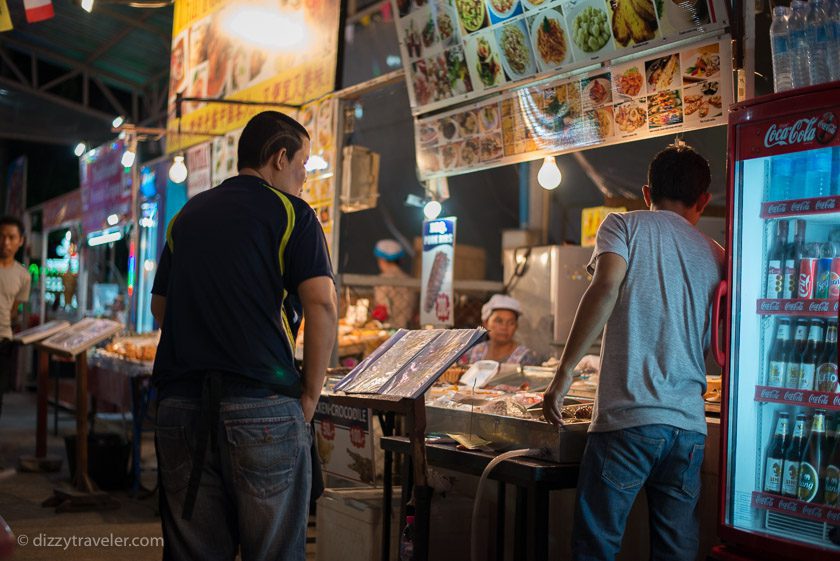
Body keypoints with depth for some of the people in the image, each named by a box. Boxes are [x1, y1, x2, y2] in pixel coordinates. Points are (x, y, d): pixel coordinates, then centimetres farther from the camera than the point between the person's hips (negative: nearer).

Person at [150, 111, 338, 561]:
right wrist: (310, 393, -2)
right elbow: (321, 305, -10)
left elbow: (160, 308, 22)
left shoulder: (187, 215, 18)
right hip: (263, 402, -5)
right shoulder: (291, 212, 1)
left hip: (180, 403, 6)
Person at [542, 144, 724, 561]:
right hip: (690, 425, 4)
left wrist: (564, 372, -13)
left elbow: (606, 288, -14)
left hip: (629, 419, -4)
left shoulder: (625, 225, 5)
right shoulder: (715, 256, 15)